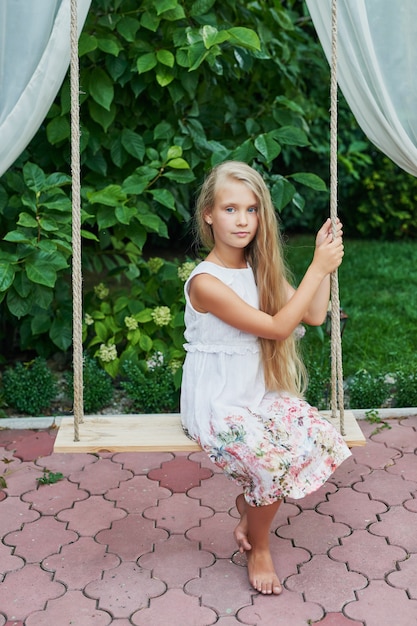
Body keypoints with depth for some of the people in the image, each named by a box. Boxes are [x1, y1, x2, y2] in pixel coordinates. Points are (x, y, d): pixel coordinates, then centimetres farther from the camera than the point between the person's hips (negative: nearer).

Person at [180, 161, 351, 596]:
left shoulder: (261, 268, 3)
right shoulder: (205, 282, -21)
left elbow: (314, 315, 2)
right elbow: (277, 327, -23)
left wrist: (325, 258, -4)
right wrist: (319, 267, -18)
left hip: (261, 393, 7)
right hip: (217, 405, -7)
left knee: (324, 441, -13)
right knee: (275, 461, -27)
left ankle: (249, 503, 13)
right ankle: (258, 549, 4)